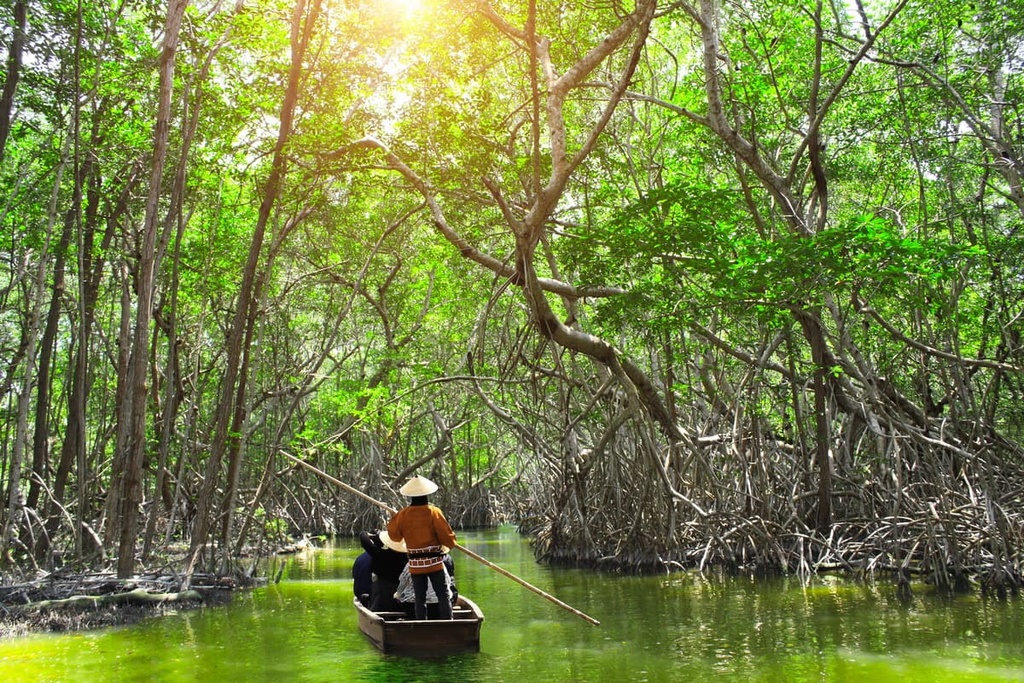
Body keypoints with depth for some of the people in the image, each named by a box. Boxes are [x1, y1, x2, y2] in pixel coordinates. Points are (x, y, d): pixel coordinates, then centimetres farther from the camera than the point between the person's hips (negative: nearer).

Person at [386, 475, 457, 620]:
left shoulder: (403, 514, -2)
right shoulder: (433, 511, -9)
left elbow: (394, 535, 9)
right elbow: (447, 536, -9)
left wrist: (393, 519, 24)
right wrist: (450, 544, 12)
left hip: (415, 564, 3)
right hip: (435, 562, -3)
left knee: (420, 598, 9)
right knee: (444, 596, 3)